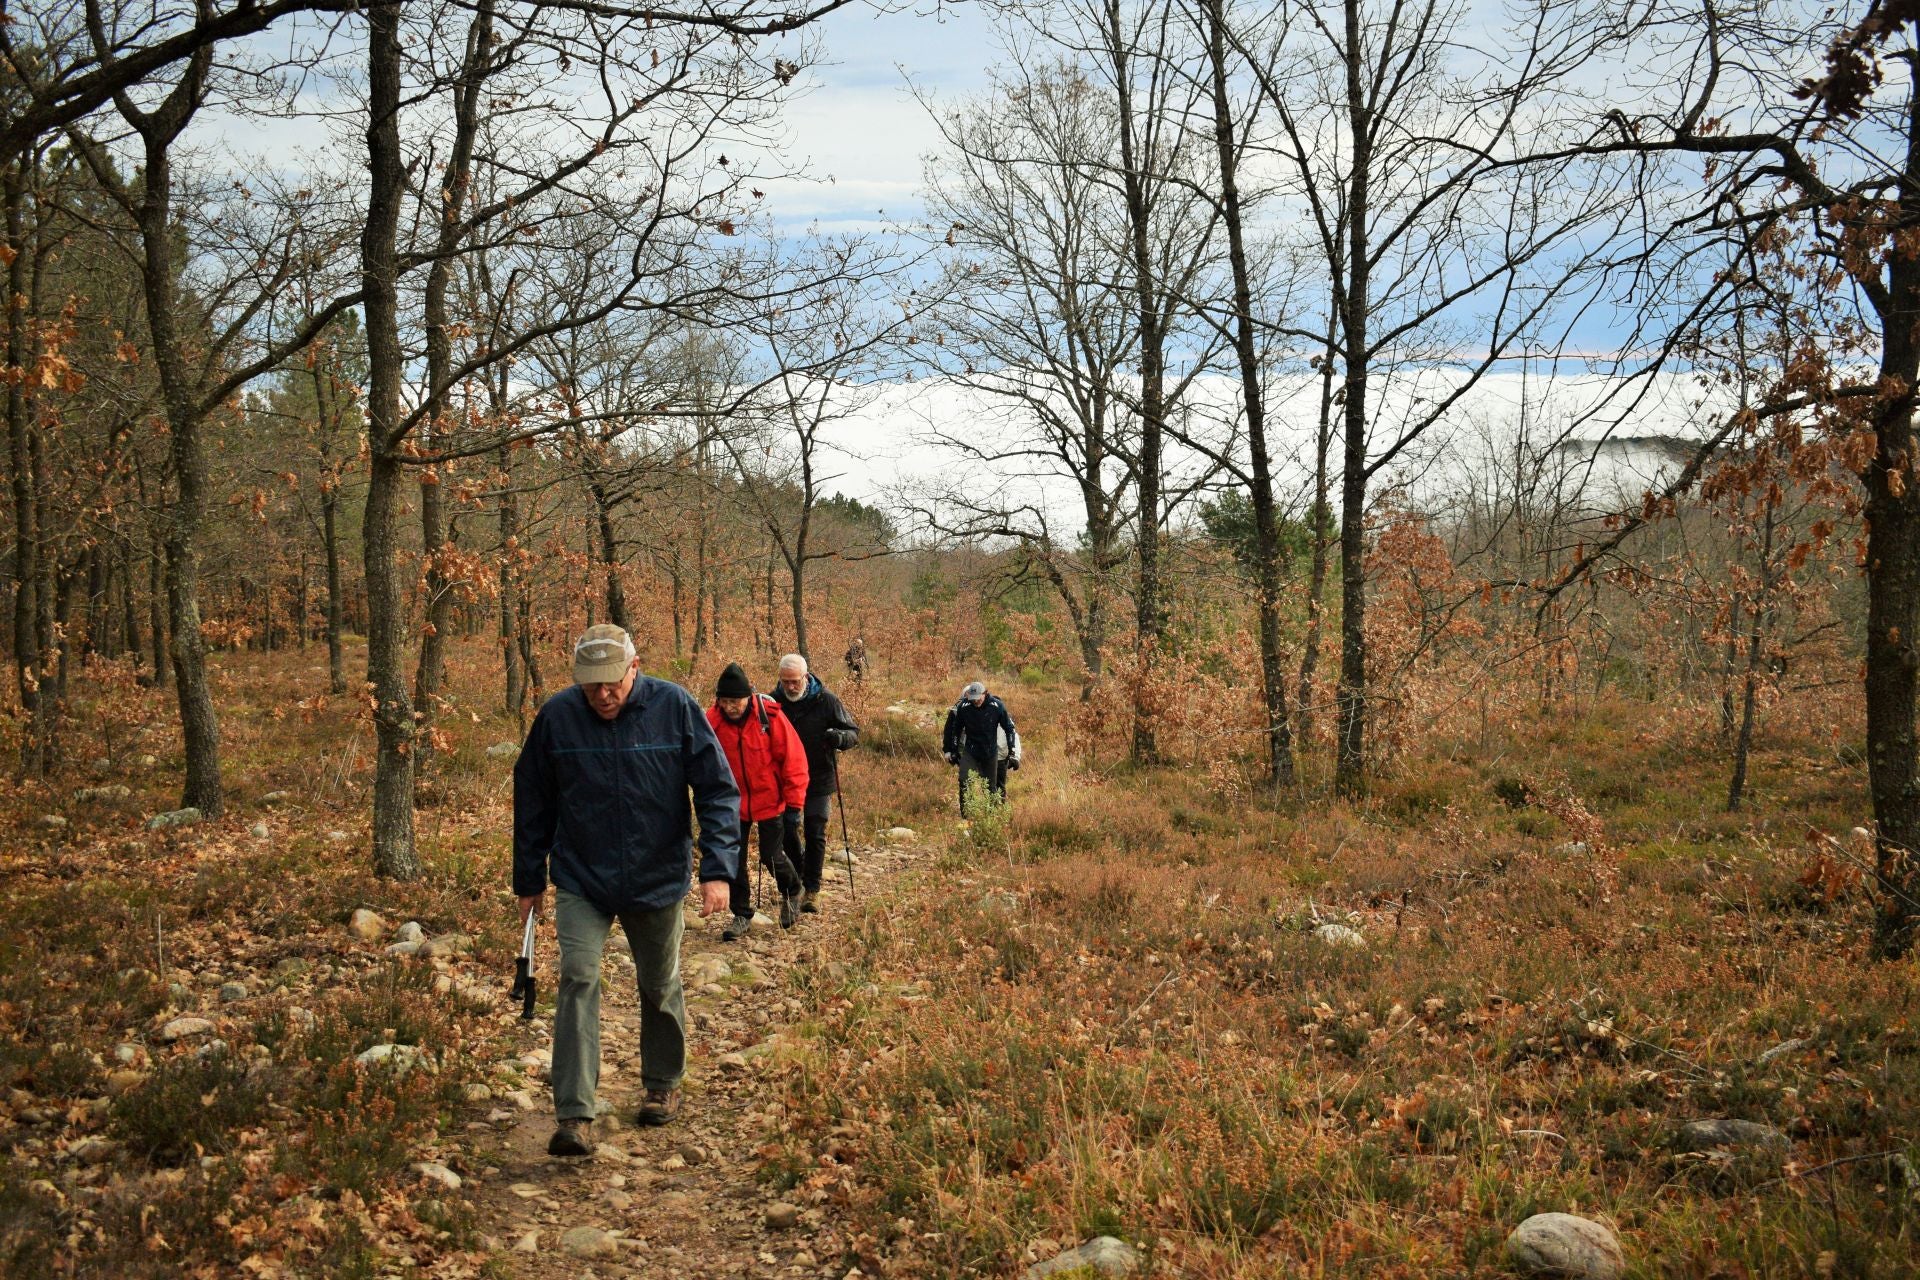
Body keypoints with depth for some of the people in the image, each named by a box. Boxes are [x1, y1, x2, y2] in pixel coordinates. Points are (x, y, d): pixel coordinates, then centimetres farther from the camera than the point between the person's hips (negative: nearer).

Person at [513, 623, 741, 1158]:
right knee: (578, 980, -14)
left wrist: (717, 868, -17)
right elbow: (532, 803, 3)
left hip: (658, 879, 0)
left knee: (660, 988, 14)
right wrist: (528, 881, 7)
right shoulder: (556, 716, -9)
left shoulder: (675, 708, -13)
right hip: (580, 879, 0)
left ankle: (663, 1086, 37)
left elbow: (718, 790, -8)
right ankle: (575, 1116, -11)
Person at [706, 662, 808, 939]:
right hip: (733, 802, 2)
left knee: (772, 856, 3)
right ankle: (741, 915, 24)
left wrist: (793, 805, -12)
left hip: (770, 800, -2)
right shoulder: (712, 719, -12)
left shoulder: (769, 716, -18)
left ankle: (791, 894, 35)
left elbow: (793, 760, -13)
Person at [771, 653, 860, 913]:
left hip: (819, 781, -2)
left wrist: (839, 737, -27)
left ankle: (812, 890, 10)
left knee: (815, 836, 1)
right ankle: (795, 882, 26)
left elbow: (854, 732, -3)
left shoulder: (825, 701, -9)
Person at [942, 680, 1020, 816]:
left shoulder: (997, 706, -15)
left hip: (991, 753, 0)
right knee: (964, 781, -16)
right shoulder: (963, 707, -12)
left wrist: (1013, 753, -5)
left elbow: (1009, 729, -4)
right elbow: (956, 729, 4)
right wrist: (953, 751, 7)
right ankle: (965, 814, -6)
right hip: (970, 752, 0)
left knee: (990, 786, 7)